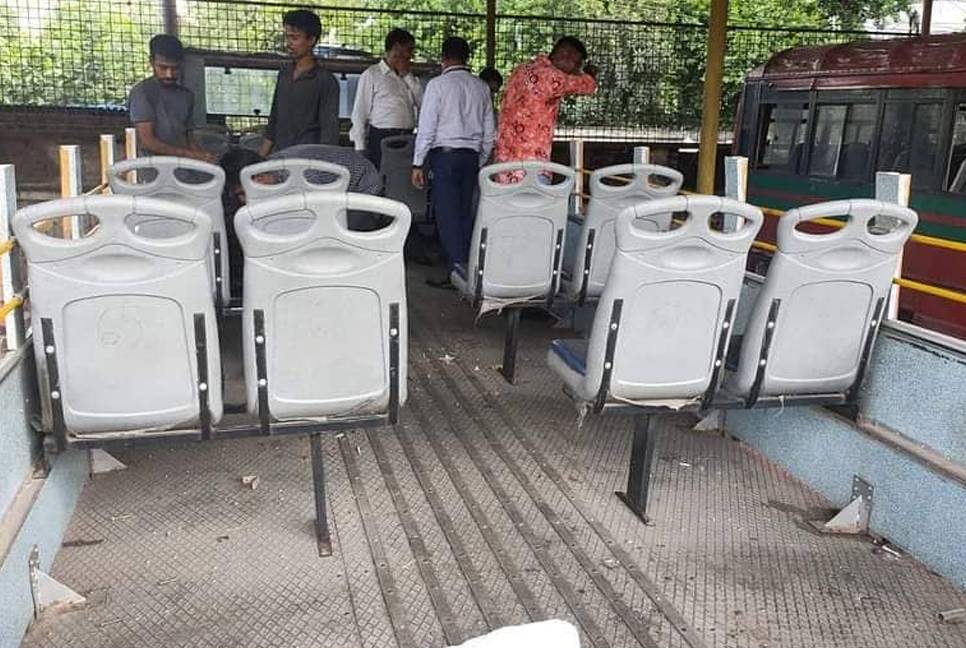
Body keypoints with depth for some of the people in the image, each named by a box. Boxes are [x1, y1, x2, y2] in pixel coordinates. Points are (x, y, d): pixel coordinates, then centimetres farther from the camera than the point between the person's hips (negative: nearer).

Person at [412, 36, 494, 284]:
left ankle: (457, 267, -11)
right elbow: (489, 132, 13)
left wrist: (418, 163, -3)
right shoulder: (481, 88, 10)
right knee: (465, 213, 10)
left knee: (447, 213, -5)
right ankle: (467, 265, 13)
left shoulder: (438, 84, -5)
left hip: (444, 154, -5)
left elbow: (426, 128, -7)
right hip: (472, 155, 5)